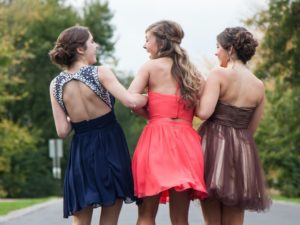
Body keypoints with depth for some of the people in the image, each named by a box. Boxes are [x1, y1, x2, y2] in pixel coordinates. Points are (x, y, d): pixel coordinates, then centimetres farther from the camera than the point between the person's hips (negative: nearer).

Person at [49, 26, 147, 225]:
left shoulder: (56, 84, 2)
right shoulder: (99, 73, -10)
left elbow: (63, 131, 0)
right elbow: (131, 101, -18)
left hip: (82, 151, 3)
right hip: (110, 147, -3)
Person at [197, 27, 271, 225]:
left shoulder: (219, 74, -9)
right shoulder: (259, 86, 7)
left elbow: (204, 112, -18)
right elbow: (252, 128, 12)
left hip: (214, 144, -4)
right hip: (242, 151, 4)